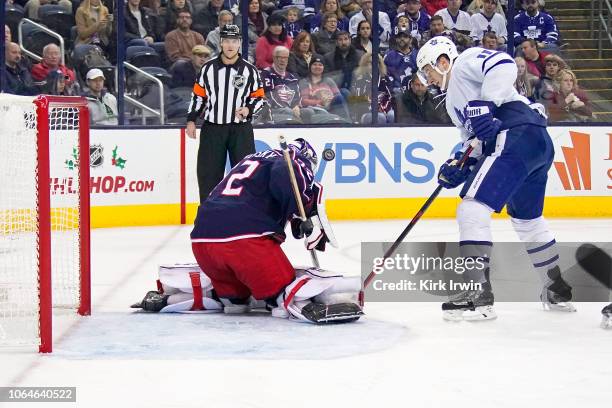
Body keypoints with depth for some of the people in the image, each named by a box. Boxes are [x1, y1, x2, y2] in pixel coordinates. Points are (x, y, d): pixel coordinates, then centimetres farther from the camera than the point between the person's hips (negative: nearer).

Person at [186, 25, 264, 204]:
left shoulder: (249, 70, 1)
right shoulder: (208, 68, 3)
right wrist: (191, 120, 4)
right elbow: (198, 95, 9)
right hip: (212, 128, 1)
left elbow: (258, 98, 7)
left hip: (241, 129, -1)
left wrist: (248, 109, -13)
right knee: (208, 173, 2)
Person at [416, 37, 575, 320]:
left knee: (472, 210, -15)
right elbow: (475, 141, 28)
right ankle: (558, 291, 38)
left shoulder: (465, 62, 5)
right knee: (527, 220, 27)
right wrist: (460, 166, 10)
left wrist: (485, 105, -22)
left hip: (518, 135, -11)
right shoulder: (454, 101, 32)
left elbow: (504, 65, -14)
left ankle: (479, 295, -20)